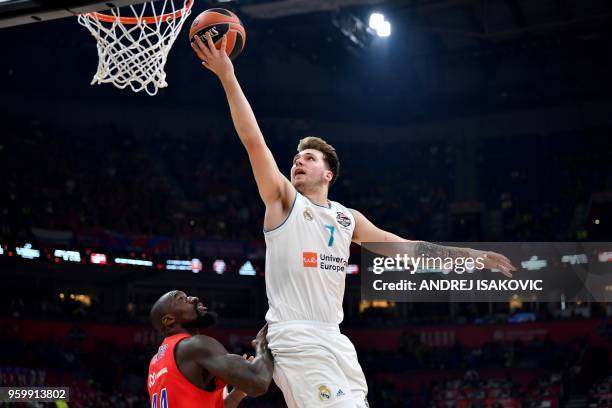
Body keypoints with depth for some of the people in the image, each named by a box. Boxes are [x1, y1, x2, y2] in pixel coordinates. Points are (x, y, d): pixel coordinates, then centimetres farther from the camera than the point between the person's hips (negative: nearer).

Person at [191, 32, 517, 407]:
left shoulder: (348, 218, 16)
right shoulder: (284, 201, 0)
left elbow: (403, 246, 21)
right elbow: (253, 140, -10)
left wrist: (472, 255, 20)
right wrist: (228, 78, -17)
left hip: (334, 340, 7)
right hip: (297, 341, -7)